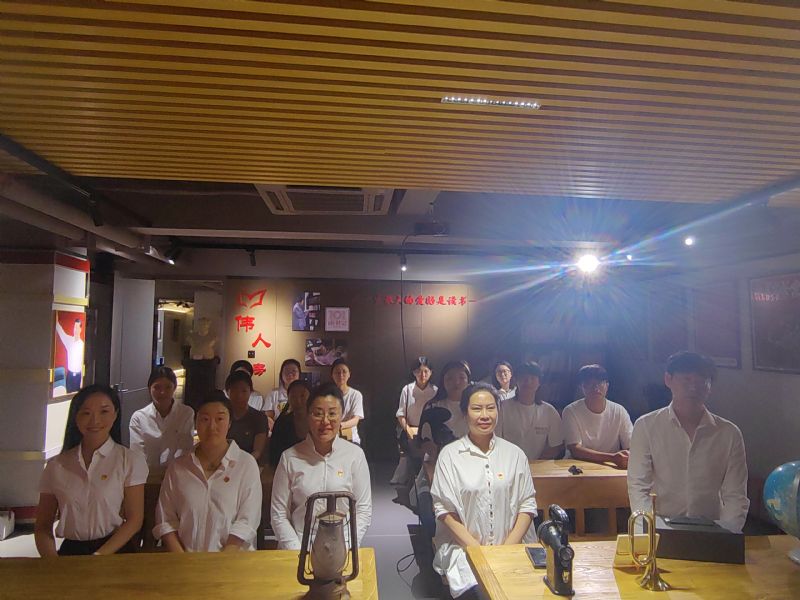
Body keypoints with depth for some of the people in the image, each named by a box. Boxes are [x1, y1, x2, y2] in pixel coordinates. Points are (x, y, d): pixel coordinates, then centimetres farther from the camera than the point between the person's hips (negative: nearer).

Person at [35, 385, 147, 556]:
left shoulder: (131, 461, -1)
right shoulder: (56, 466, 7)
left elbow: (134, 520, -2)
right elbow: (43, 527, 9)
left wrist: (97, 558, -12)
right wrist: (53, 563, -9)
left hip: (114, 550, -2)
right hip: (70, 551, 2)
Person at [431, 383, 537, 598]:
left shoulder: (515, 454, 7)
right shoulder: (449, 455, 0)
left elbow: (527, 504, 5)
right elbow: (444, 508, -3)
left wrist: (508, 547, -7)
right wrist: (477, 548, -10)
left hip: (511, 546, 2)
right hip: (464, 546, -2)